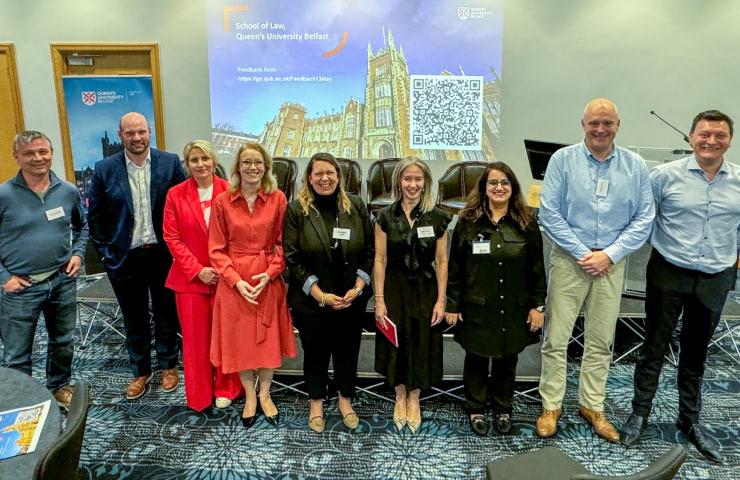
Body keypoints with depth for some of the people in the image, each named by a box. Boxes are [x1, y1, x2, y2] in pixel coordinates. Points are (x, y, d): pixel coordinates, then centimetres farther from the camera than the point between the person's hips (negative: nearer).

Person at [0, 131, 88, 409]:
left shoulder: (68, 191, 0)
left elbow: (82, 226, 17)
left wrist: (78, 253, 3)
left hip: (62, 281, 4)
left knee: (63, 343, 20)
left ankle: (60, 388, 41)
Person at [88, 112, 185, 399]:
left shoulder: (170, 163, -6)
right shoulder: (104, 169, -4)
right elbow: (95, 215, 3)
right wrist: (105, 252, 0)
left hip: (163, 254, -1)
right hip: (125, 257, 1)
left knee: (166, 313, 14)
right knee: (134, 318, 14)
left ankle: (168, 365, 33)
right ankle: (141, 371, 32)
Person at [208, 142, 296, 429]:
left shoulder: (277, 199, -3)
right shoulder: (222, 201, -4)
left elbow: (283, 243, 0)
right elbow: (217, 249, -2)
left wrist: (270, 273, -13)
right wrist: (237, 280, -13)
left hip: (269, 279, 0)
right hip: (233, 281, 0)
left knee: (269, 338, 9)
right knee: (240, 340, 10)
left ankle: (265, 394, 32)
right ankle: (249, 396, 31)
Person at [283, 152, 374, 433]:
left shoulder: (356, 206, -2)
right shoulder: (296, 210, -8)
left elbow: (369, 251, 1)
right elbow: (292, 258, -10)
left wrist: (357, 288, -9)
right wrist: (320, 295, -15)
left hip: (351, 299, 2)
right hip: (311, 300, -2)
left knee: (347, 350, 15)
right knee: (315, 352, 14)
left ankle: (346, 400, 37)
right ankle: (316, 403, 35)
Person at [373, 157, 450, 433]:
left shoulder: (437, 218, -3)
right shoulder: (386, 217, -4)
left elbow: (441, 262, -1)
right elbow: (380, 260, -4)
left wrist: (441, 300, -5)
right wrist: (379, 299, -7)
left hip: (425, 291, 0)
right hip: (394, 290, 0)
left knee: (422, 345, 9)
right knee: (396, 345, 10)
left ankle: (414, 399, 31)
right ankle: (400, 397, 33)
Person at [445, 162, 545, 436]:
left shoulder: (526, 223, -1)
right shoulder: (468, 221, -4)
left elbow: (536, 267, 2)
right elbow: (455, 267, -2)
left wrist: (537, 305, -1)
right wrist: (452, 304, -3)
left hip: (513, 308, 1)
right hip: (476, 308, -1)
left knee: (507, 359, 14)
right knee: (476, 358, 11)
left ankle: (503, 409, 33)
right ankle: (475, 410, 28)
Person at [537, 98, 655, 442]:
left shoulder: (635, 166, 3)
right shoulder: (563, 159, -3)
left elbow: (644, 218, 2)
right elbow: (549, 213, -7)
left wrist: (609, 255, -9)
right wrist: (582, 253, -11)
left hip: (611, 263, 2)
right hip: (569, 259, -2)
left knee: (601, 341, 11)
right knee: (556, 338, 1)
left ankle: (592, 406, 26)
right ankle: (551, 405, 16)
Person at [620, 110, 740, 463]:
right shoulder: (666, 175, -7)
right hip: (668, 274, -2)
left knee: (696, 354, 16)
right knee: (654, 347, 6)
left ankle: (689, 420, 31)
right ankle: (639, 414, 21)